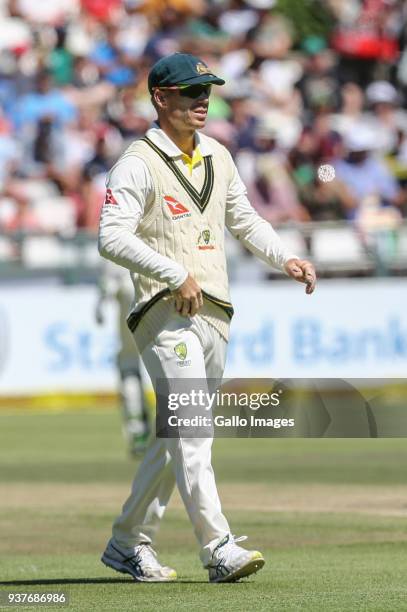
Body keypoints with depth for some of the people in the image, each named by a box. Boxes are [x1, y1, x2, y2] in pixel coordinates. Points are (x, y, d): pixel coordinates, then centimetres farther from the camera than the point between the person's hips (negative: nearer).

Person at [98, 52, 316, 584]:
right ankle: (219, 549, -23)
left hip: (214, 314, 8)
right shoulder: (139, 162, -8)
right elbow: (113, 237, -18)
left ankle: (128, 544, 21)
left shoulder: (218, 157, 16)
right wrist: (177, 275, -22)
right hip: (166, 314, -8)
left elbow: (244, 220, 27)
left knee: (177, 436, 11)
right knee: (191, 430, -16)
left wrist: (286, 259, 11)